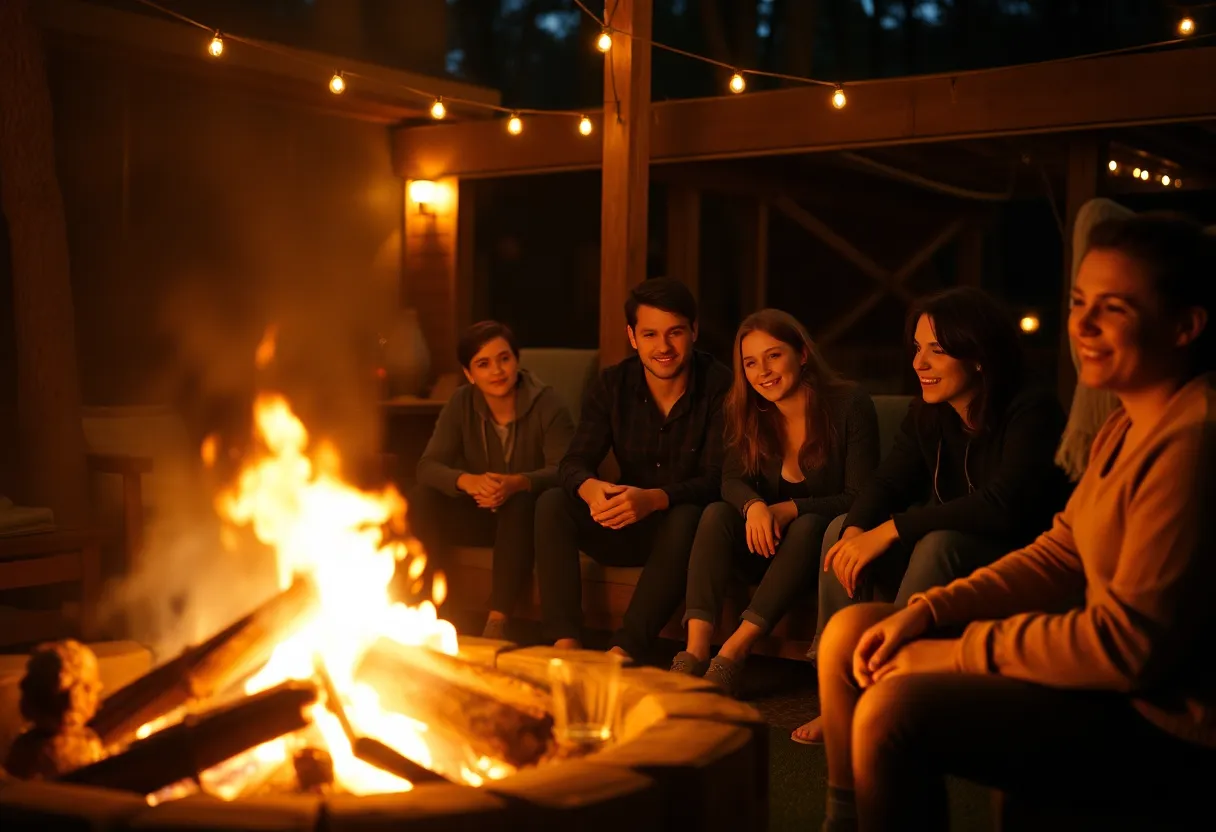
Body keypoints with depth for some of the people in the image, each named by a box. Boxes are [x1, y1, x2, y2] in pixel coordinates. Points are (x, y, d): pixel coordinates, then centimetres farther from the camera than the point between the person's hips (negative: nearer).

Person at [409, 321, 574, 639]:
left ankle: (497, 623, -35)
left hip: (528, 515, -3)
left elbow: (562, 470, -22)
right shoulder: (461, 403, -3)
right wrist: (468, 481, -34)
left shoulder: (547, 403, -13)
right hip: (481, 513, 3)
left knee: (521, 503, -37)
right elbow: (428, 466, -12)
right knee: (422, 498, -22)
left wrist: (517, 484, -43)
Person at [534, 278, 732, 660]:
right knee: (551, 503, -19)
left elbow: (717, 479, -20)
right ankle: (565, 643, -30)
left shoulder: (720, 386, -13)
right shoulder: (613, 385, -2)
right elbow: (574, 462, -8)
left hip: (685, 527, -4)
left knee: (687, 517, -37)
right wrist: (589, 488, -35)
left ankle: (623, 652, -42)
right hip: (628, 530, 4)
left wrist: (654, 499, -40)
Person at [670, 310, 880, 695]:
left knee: (808, 526, -35)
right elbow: (732, 480, -6)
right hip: (769, 548, 4)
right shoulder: (745, 411, -1)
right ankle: (695, 652, -37)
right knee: (716, 514, -24)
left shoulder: (850, 405, -13)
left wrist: (788, 510, -27)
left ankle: (733, 651, -39)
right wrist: (754, 506, -30)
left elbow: (859, 497, -15)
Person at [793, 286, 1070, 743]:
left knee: (941, 543, -34)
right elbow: (887, 483, -2)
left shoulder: (1032, 412, -20)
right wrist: (856, 531, -26)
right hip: (952, 556, 7)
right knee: (842, 529, -10)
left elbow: (1002, 507, -31)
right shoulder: (927, 414, 1)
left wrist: (890, 530, -32)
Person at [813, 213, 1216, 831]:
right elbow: (1061, 554, 10)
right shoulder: (1129, 425, 8)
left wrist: (962, 651, -16)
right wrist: (925, 613, -1)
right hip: (1116, 679, 10)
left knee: (894, 708, -25)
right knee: (851, 634, 8)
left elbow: (1129, 645, -25)